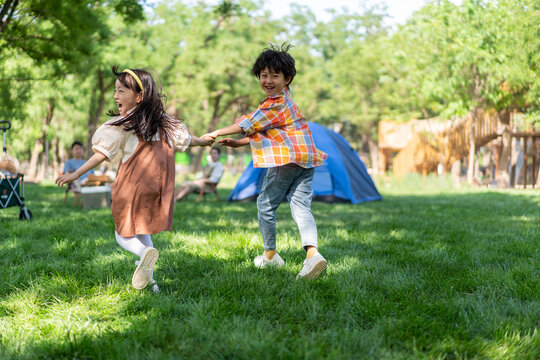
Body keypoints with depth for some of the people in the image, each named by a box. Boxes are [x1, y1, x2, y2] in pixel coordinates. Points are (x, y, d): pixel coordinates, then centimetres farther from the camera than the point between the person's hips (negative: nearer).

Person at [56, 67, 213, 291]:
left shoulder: (122, 125, -9)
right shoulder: (163, 122, 8)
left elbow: (103, 153, -11)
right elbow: (185, 139, 20)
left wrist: (76, 174, -6)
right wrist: (205, 141, 41)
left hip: (132, 189, -6)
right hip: (157, 190, 6)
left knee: (123, 234, 9)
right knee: (141, 231, 23)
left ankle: (144, 252, -23)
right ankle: (149, 280, 17)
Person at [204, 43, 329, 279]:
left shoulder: (276, 104, -11)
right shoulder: (283, 101, 21)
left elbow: (249, 124, -7)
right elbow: (266, 132, 27)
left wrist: (217, 133, 2)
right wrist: (239, 143, 24)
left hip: (286, 160, -9)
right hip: (306, 161, 9)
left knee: (266, 205, 8)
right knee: (301, 207, -1)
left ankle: (270, 255, 19)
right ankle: (312, 252, -22)